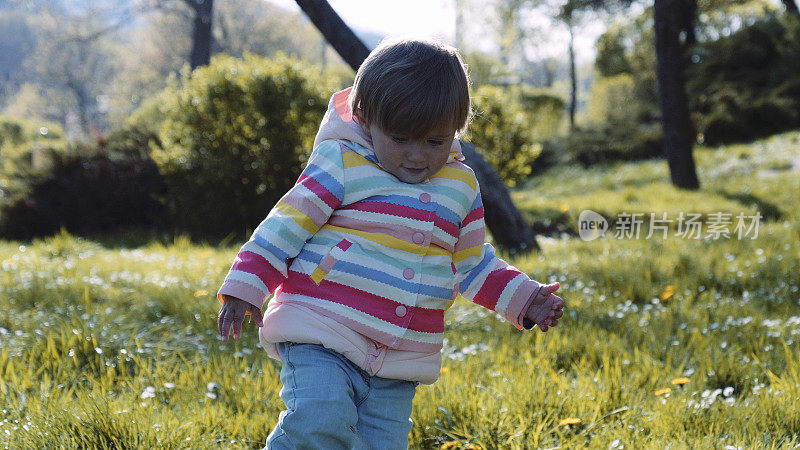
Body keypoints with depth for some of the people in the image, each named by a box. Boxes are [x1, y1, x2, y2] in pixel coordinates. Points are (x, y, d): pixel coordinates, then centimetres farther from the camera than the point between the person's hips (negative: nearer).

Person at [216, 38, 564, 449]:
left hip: (396, 368, 5)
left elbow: (471, 264, 21)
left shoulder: (460, 188, 11)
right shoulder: (342, 166, -5)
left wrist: (523, 298, 11)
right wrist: (245, 288, -11)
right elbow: (286, 225, -4)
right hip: (320, 338, -5)